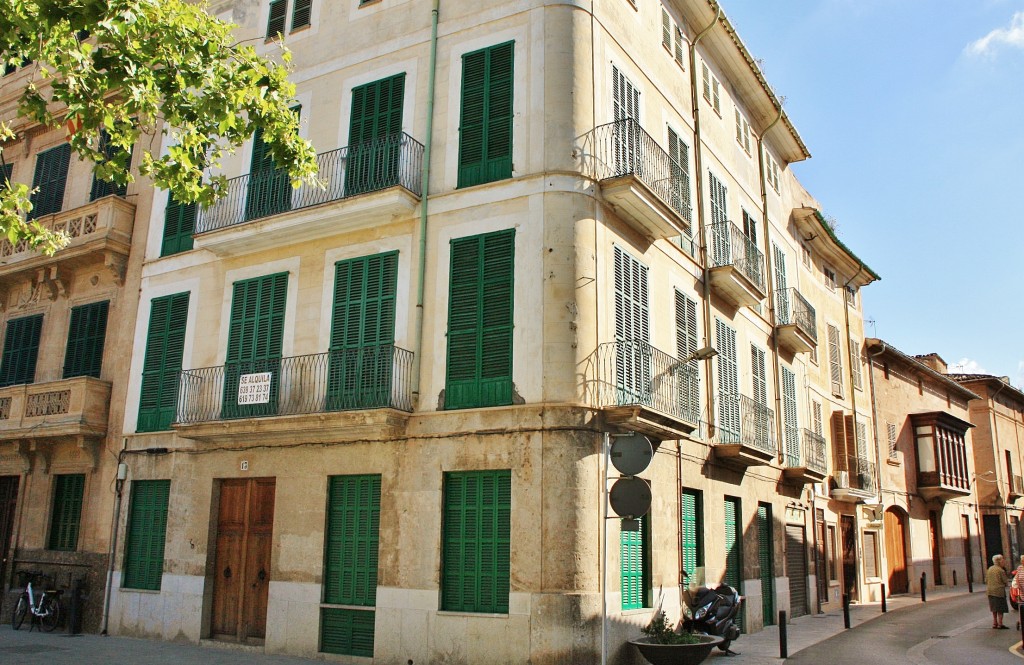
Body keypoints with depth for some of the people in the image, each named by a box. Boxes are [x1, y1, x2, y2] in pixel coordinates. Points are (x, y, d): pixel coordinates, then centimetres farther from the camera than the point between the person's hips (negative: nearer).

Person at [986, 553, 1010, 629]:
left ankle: (994, 623, 19)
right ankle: (1000, 624, -1)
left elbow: (986, 580, 12)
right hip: (999, 591, -7)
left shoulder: (990, 569, 9)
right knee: (1000, 609, 0)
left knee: (994, 608, 16)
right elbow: (1006, 581, -10)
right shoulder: (1001, 570, -14)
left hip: (990, 591, 7)